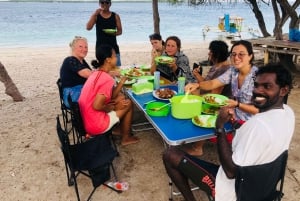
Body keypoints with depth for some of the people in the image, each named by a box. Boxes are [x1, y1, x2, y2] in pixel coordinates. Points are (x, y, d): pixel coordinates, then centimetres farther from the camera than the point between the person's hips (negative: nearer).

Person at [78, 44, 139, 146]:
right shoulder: (107, 79, -22)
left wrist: (122, 81, 4)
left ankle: (118, 129, 30)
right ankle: (126, 138, 26)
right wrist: (109, 107, -8)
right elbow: (97, 106, -27)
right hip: (95, 124, -8)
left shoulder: (97, 73, 5)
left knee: (120, 97, 19)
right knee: (128, 104, 8)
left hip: (85, 119, 8)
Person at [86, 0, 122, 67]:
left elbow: (120, 31, 8)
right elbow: (88, 28, -10)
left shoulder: (115, 16, 5)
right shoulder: (96, 16, 4)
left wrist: (115, 33, -15)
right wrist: (95, 14, -13)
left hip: (113, 47, 1)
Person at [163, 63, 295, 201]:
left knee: (170, 155, -4)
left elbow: (231, 172, -27)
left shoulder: (259, 124, -34)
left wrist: (219, 126, -26)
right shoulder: (288, 112, -4)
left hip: (234, 189, -9)